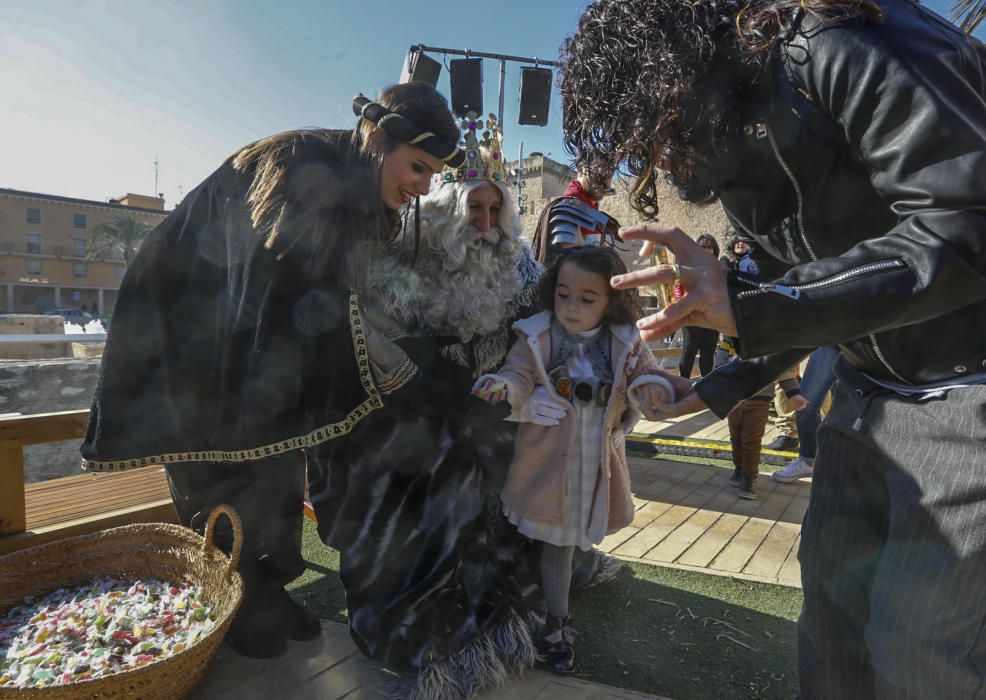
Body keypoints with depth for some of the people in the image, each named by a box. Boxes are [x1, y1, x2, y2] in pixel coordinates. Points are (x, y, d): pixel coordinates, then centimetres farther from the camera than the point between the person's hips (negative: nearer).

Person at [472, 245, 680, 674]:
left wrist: (651, 388, -23)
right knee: (556, 541, 12)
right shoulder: (537, 337, -10)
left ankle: (556, 619, 49)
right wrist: (501, 386, -34)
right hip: (550, 461, -2)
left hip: (599, 461, 2)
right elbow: (520, 377, -12)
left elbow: (650, 377, 1)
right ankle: (556, 623, 32)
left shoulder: (625, 343, -6)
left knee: (569, 537, 21)